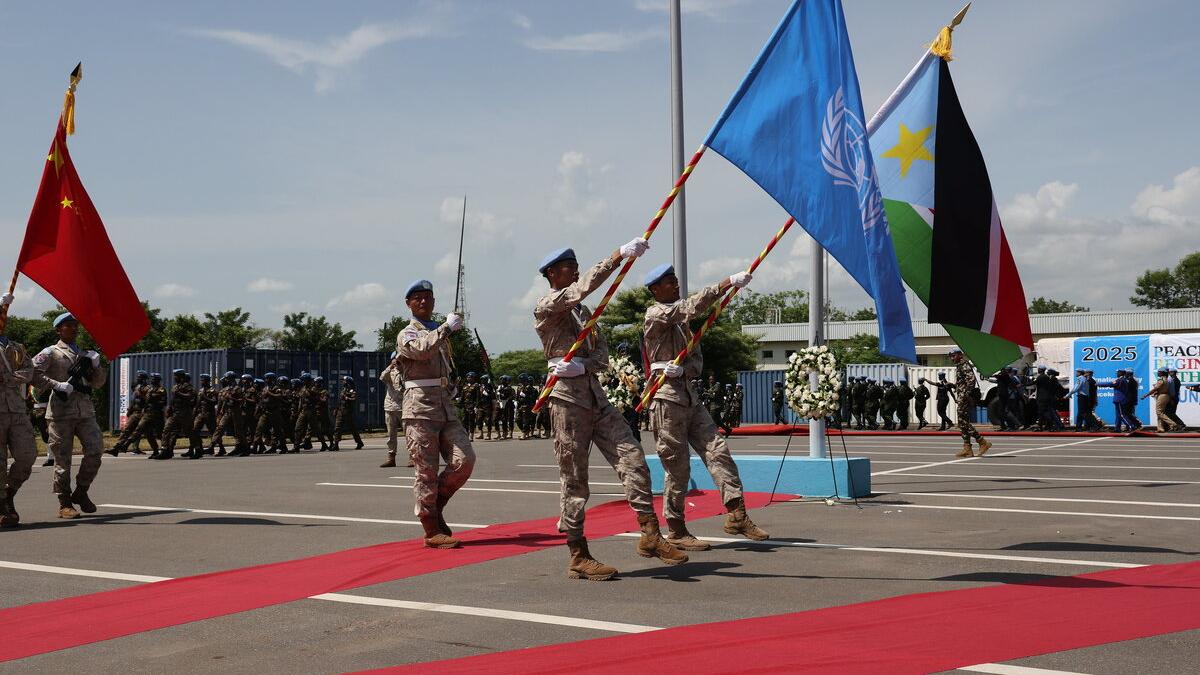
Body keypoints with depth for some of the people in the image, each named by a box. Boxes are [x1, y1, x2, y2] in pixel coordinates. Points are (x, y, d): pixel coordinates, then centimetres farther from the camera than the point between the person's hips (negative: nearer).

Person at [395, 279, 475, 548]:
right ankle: (432, 531, 1)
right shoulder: (407, 335, 1)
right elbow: (422, 349, -22)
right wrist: (447, 327, -17)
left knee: (464, 459, -8)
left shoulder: (439, 332, 23)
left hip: (446, 404, 7)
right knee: (426, 469, -5)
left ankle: (435, 506, 14)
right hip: (420, 405, -6)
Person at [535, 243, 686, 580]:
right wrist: (620, 255, -25)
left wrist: (582, 366, -12)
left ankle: (650, 536, 0)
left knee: (633, 459, -4)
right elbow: (584, 286, -22)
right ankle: (578, 557, 6)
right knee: (574, 481, -2)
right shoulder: (547, 307, -4)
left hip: (596, 395, 7)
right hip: (567, 397, -7)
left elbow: (602, 353, 10)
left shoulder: (583, 311, 20)